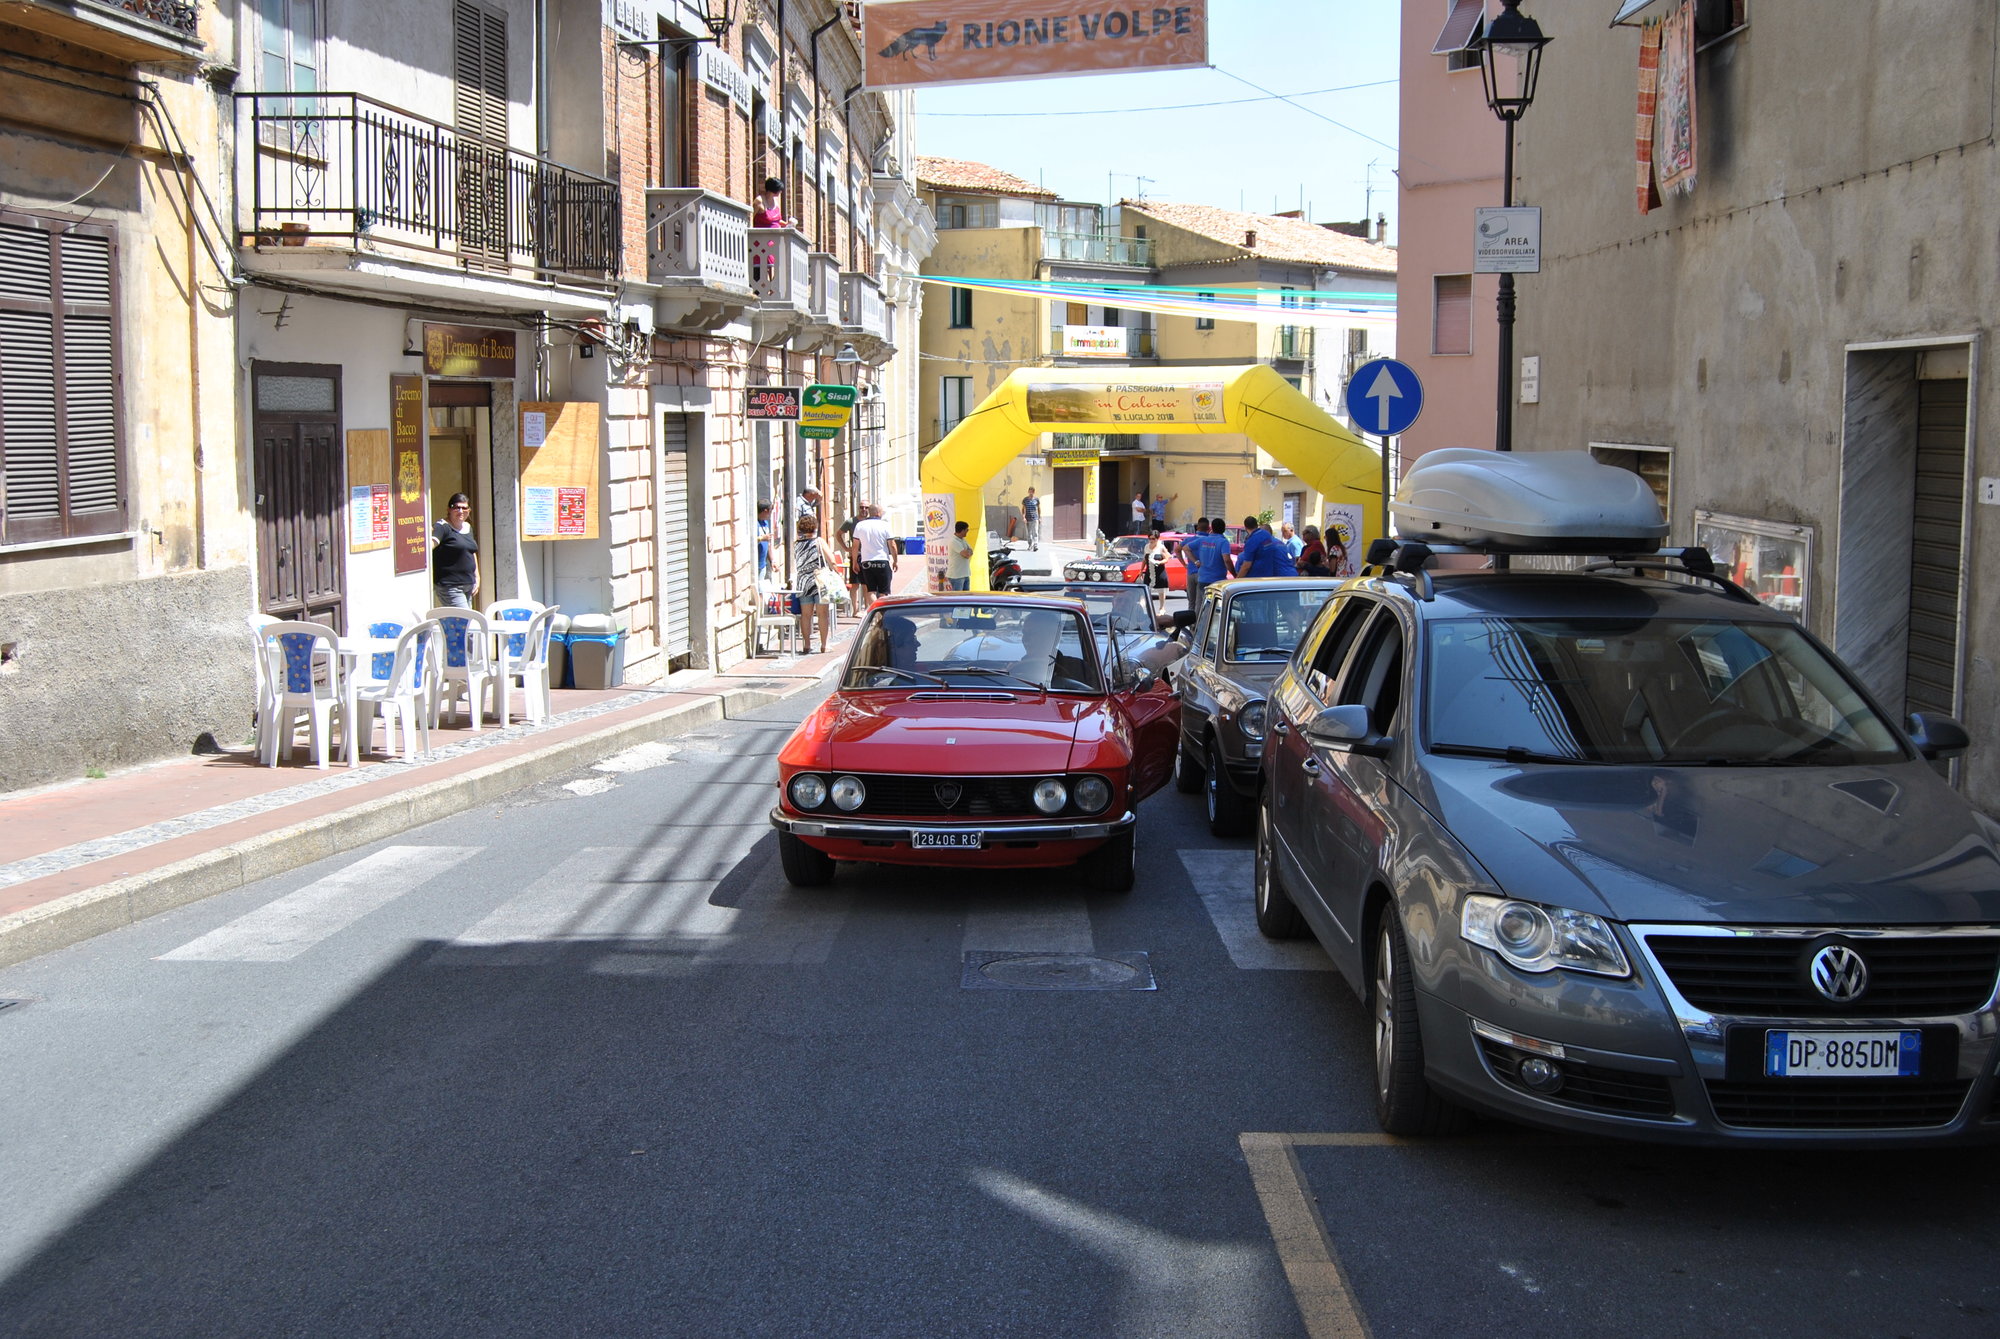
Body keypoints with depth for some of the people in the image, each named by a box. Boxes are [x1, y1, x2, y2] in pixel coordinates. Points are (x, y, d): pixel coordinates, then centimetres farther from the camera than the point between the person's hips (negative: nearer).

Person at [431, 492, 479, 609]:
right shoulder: (443, 527, -10)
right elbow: (430, 544, -27)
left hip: (468, 585, 8)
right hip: (450, 586, -8)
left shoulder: (468, 527, 15)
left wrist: (477, 577, 19)